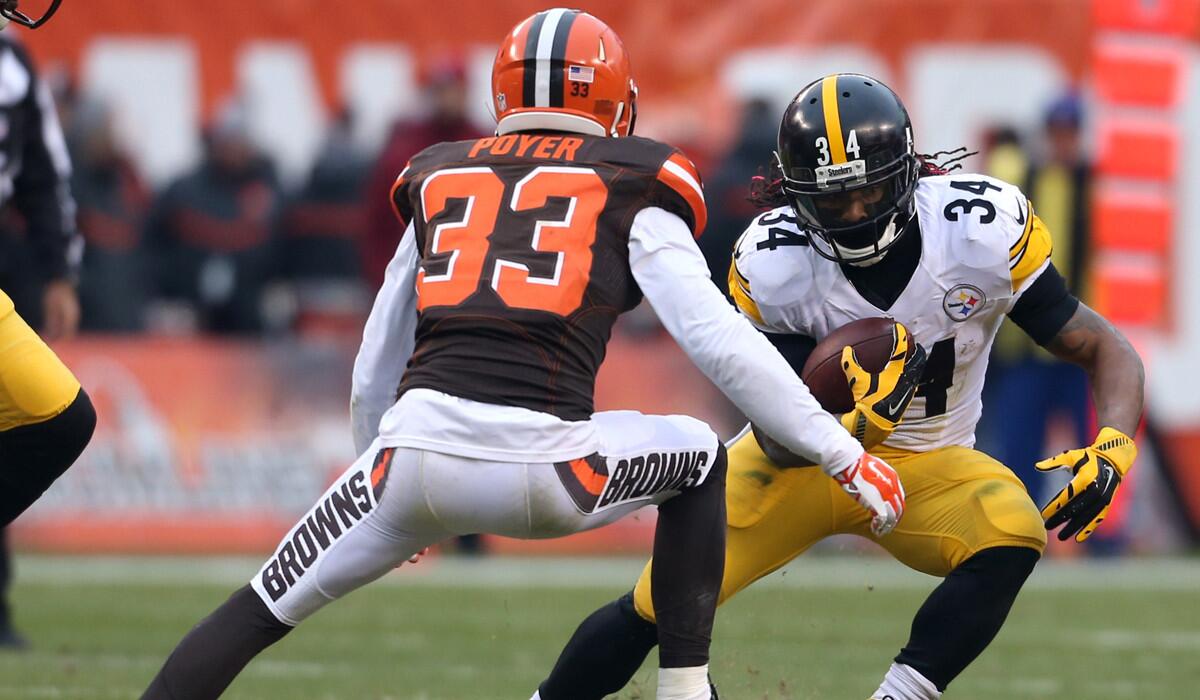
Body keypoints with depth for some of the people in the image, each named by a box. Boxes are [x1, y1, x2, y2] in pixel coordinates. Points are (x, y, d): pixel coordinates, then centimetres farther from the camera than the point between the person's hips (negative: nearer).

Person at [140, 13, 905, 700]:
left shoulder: (440, 181, 24)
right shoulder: (632, 193, 13)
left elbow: (375, 372, 31)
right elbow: (721, 341, 4)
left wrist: (378, 466, 48)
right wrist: (843, 454, 9)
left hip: (419, 449, 2)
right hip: (545, 471, -2)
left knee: (259, 613, 15)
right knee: (700, 457, 27)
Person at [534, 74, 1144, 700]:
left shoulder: (983, 230, -22)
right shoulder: (772, 264, -21)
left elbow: (1105, 352, -14)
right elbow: (779, 443, -21)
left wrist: (1112, 448, -34)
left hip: (928, 469, 0)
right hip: (804, 457, 0)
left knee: (1013, 536, -32)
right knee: (658, 607, -10)